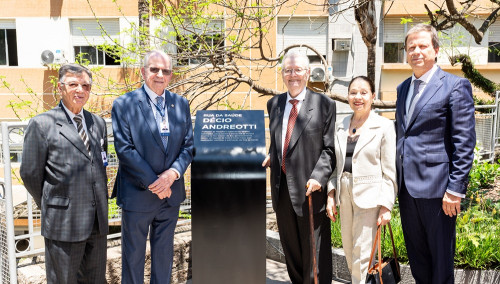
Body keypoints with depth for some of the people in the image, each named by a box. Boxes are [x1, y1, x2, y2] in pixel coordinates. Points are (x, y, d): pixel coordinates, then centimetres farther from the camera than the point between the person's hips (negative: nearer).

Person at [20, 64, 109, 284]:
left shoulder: (98, 123, 11)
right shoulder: (42, 124, -6)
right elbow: (30, 174, -3)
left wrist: (99, 205, 12)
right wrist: (49, 207, 4)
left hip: (98, 221, 5)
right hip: (64, 222, -4)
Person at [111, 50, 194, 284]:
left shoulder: (181, 104, 6)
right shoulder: (124, 104, -7)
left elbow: (188, 144, 4)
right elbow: (124, 150, -13)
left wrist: (173, 172, -14)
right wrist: (153, 182, -16)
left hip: (170, 194, 4)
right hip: (138, 194, -3)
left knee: (164, 253, 18)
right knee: (133, 255, 12)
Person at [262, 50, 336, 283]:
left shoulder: (324, 104, -3)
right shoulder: (274, 104, 12)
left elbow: (330, 148, -7)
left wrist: (318, 177, -18)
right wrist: (271, 155, 3)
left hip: (310, 188, -5)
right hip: (281, 187, 5)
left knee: (314, 252, 5)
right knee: (290, 249, 17)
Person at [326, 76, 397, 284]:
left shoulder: (384, 126, -6)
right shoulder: (341, 126, 8)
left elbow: (390, 171, -7)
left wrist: (386, 206, -11)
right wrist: (331, 194, 5)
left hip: (369, 195, -5)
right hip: (345, 194, 5)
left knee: (362, 250, -1)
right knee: (348, 248, 14)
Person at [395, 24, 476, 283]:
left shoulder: (456, 86, -7)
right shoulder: (403, 88, 13)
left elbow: (464, 143, -12)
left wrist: (456, 189, -16)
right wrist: (395, 179, 13)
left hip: (435, 185, -6)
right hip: (406, 185, 7)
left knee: (441, 256, 8)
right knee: (416, 255, 18)